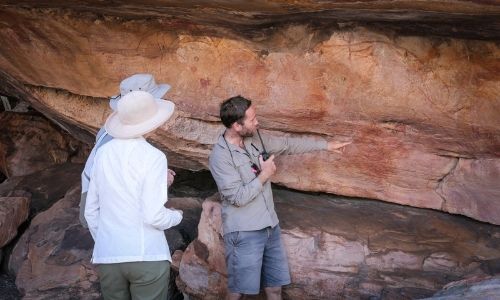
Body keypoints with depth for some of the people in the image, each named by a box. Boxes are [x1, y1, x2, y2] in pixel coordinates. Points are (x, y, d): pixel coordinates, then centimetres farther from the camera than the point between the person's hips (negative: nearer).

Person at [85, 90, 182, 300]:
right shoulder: (153, 157, -11)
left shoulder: (103, 152, 4)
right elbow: (154, 216, -15)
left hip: (107, 256, 5)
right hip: (147, 256, -5)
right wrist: (177, 215, 5)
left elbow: (91, 210, 10)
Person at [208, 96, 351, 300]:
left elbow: (288, 144, 15)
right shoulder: (220, 156, -19)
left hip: (270, 226, 7)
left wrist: (325, 145, 16)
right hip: (244, 232, -7)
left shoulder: (255, 138, 3)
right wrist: (264, 174, -14)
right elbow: (238, 197, -22)